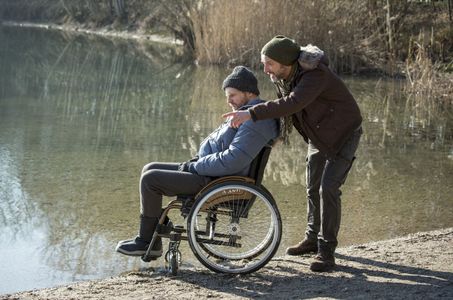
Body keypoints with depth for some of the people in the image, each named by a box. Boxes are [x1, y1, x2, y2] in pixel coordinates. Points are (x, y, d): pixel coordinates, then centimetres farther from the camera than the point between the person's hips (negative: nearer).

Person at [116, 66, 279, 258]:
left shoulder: (257, 121, -18)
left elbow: (232, 160, -27)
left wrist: (194, 167, -16)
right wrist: (195, 163, 7)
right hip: (211, 174, 11)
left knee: (150, 179, -13)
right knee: (150, 169, 11)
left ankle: (146, 242, 0)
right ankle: (153, 238, 8)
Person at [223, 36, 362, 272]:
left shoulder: (316, 75, -36)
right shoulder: (282, 77, -8)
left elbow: (293, 103, -52)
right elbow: (285, 105, 9)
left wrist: (253, 113, -55)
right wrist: (278, 132, -4)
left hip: (343, 135, -8)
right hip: (318, 137, 8)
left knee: (328, 188, -17)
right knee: (313, 189, 16)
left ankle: (327, 251, -11)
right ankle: (313, 238, 34)